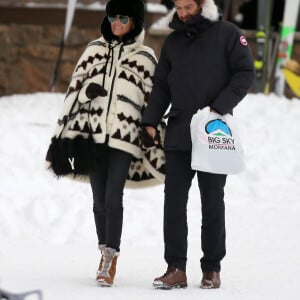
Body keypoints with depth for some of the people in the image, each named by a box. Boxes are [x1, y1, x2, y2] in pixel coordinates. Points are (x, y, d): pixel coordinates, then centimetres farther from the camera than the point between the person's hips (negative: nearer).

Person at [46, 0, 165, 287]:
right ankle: (106, 254, 16)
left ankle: (111, 259, -13)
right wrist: (68, 132, 2)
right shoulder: (95, 50, 14)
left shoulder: (145, 57, 7)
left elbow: (152, 100, 8)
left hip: (125, 135, -3)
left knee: (113, 197, -12)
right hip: (93, 133, 3)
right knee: (99, 199, 5)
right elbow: (76, 88, 12)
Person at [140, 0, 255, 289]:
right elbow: (161, 85, 15)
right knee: (174, 200, -3)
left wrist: (220, 107, -16)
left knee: (212, 202, 4)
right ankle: (176, 268, -3)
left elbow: (245, 73, -5)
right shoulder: (173, 41, 13)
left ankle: (212, 268, 11)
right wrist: (150, 120, 2)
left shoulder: (227, 34, -1)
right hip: (178, 134, 4)